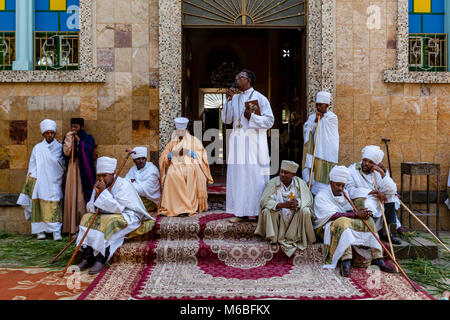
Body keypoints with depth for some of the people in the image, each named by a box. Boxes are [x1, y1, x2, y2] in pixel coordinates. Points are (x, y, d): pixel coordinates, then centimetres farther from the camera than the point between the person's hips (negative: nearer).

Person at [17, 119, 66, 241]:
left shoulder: (59, 147, 8)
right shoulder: (37, 148, 11)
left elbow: (63, 166, 5)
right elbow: (32, 166, 11)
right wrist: (32, 179, 2)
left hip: (53, 182, -1)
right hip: (39, 182, 1)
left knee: (54, 206, -9)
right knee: (40, 205, -2)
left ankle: (56, 232, -10)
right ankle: (40, 231, 4)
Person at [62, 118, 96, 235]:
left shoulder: (88, 138, 6)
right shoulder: (67, 138, 13)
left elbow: (89, 151, -11)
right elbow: (65, 153, -1)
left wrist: (79, 141, -10)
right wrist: (68, 140, -9)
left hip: (83, 171, -3)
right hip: (71, 169, 3)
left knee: (82, 196, -7)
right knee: (71, 196, -2)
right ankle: (72, 226, 1)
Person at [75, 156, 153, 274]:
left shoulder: (123, 184, -17)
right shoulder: (98, 186, 5)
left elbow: (117, 208, -27)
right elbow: (90, 208, 0)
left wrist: (104, 192, -26)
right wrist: (97, 194, -17)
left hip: (128, 217, -7)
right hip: (107, 216, 8)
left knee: (107, 222, -33)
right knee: (87, 217, -11)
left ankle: (101, 260, -27)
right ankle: (87, 258, -18)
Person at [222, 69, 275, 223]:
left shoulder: (260, 98, 1)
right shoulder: (234, 98, 15)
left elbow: (269, 121, -3)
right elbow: (226, 120, 6)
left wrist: (252, 117, -13)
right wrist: (229, 100, -2)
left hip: (254, 143, -5)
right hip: (238, 143, 5)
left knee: (256, 177, -5)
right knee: (238, 176, 3)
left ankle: (259, 212, 2)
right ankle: (242, 213, 9)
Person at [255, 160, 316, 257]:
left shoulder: (300, 183, -3)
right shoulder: (273, 182, -7)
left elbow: (308, 200, -9)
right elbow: (264, 200, -16)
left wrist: (298, 203, -33)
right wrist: (282, 205, -32)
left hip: (295, 220, 1)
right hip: (278, 218, -1)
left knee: (305, 211, -26)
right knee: (267, 211, -27)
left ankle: (293, 239, -12)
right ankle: (278, 239, -16)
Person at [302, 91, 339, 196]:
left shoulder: (332, 117, 2)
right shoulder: (312, 117, 12)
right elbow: (306, 130, 0)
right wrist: (315, 120, -12)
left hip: (326, 154, -4)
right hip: (314, 151, 4)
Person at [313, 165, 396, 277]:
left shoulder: (344, 194, 16)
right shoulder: (321, 196, -8)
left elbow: (349, 211, 4)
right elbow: (333, 215, -21)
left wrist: (361, 212, -19)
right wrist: (356, 214, -23)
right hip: (326, 227, -7)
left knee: (368, 220, -11)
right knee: (343, 222, -37)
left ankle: (377, 258, -19)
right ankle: (346, 260, -49)